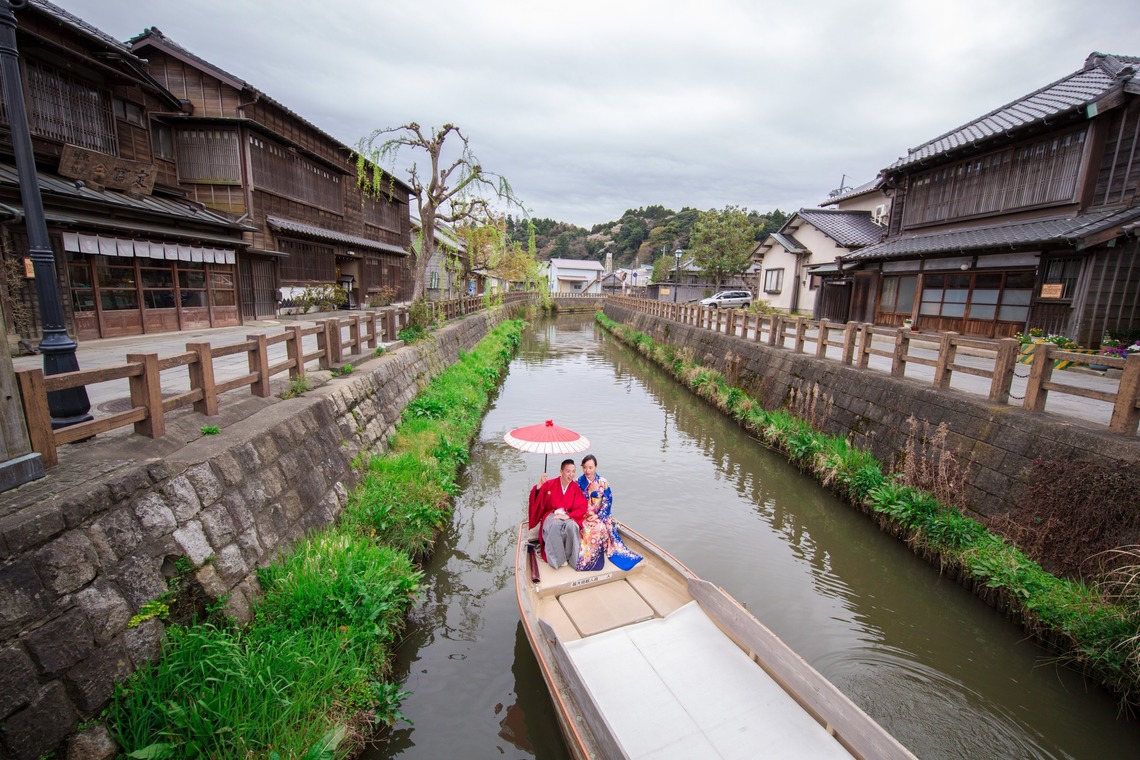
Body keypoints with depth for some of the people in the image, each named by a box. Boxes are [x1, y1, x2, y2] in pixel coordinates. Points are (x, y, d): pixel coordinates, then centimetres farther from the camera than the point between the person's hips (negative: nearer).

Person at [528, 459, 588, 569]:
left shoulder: (576, 487, 0)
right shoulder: (549, 484, -3)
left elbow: (582, 507, -6)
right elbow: (536, 500, -10)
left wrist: (568, 515, -19)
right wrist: (539, 485, -27)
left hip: (569, 516, 1)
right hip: (551, 515, -1)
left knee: (571, 526, -34)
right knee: (555, 526, -36)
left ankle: (571, 558, -14)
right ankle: (558, 559, -21)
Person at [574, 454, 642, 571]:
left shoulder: (603, 482, 1)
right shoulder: (579, 482, 2)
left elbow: (607, 502, -3)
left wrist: (598, 515, -15)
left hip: (600, 516, 0)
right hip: (584, 516, 0)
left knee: (600, 528, -31)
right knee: (588, 529, -32)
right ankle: (585, 558, -15)